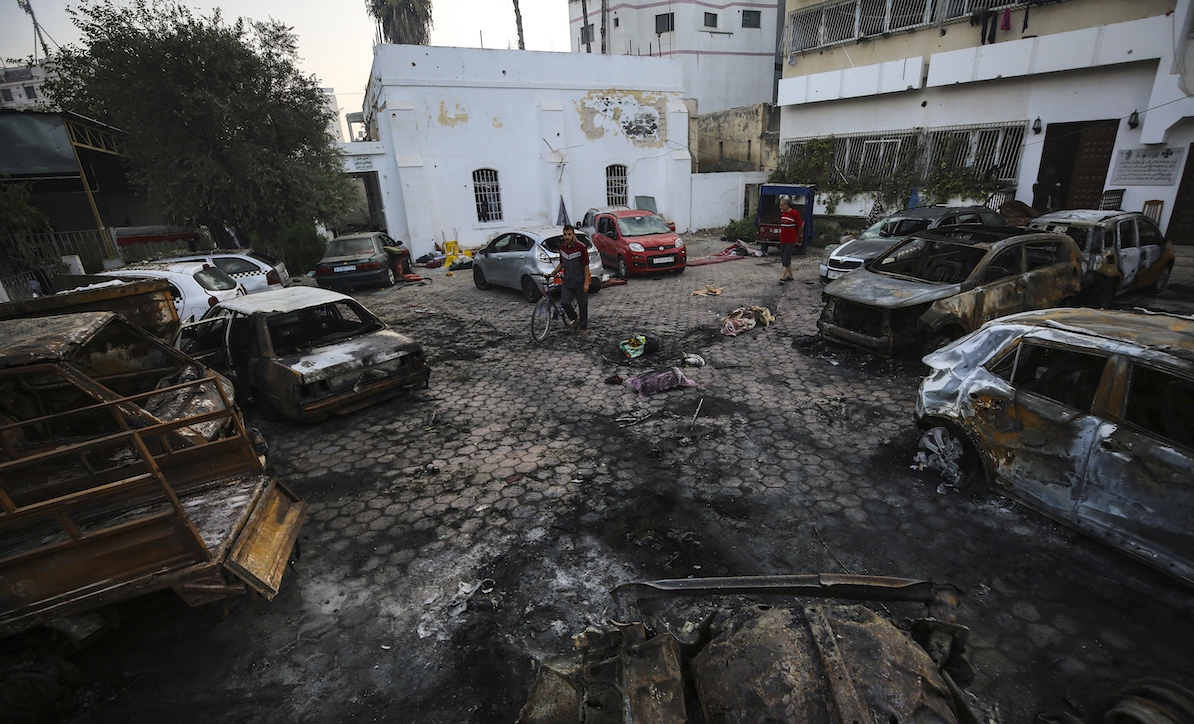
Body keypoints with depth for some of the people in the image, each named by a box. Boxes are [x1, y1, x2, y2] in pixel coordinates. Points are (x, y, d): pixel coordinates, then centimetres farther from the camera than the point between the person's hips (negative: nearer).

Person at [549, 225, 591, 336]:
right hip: (567, 281, 4)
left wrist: (586, 283, -14)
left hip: (580, 282, -4)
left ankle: (583, 328, 20)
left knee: (583, 305, 5)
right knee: (564, 303, -8)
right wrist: (552, 273, 5)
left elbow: (586, 266, -10)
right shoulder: (562, 247, 4)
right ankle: (574, 319, 21)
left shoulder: (581, 247, -13)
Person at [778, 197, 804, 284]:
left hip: (791, 241, -8)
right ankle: (790, 276, 22)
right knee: (783, 258, 10)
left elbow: (801, 226, -4)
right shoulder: (782, 213, 10)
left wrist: (798, 237, 7)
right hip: (782, 240, 8)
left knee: (786, 258, -12)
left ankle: (783, 277, -11)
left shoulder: (794, 213, -11)